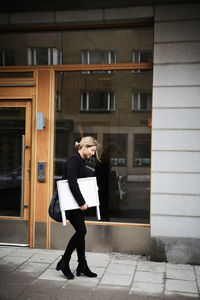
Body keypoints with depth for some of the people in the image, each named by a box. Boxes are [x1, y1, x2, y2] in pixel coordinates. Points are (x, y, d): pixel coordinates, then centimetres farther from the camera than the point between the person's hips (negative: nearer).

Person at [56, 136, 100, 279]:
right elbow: (72, 183, -25)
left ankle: (82, 266, 18)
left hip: (78, 203, 9)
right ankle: (64, 262, 7)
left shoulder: (82, 161, 13)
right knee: (81, 231, -8)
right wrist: (82, 202, -24)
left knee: (81, 232, 10)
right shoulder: (73, 160, -16)